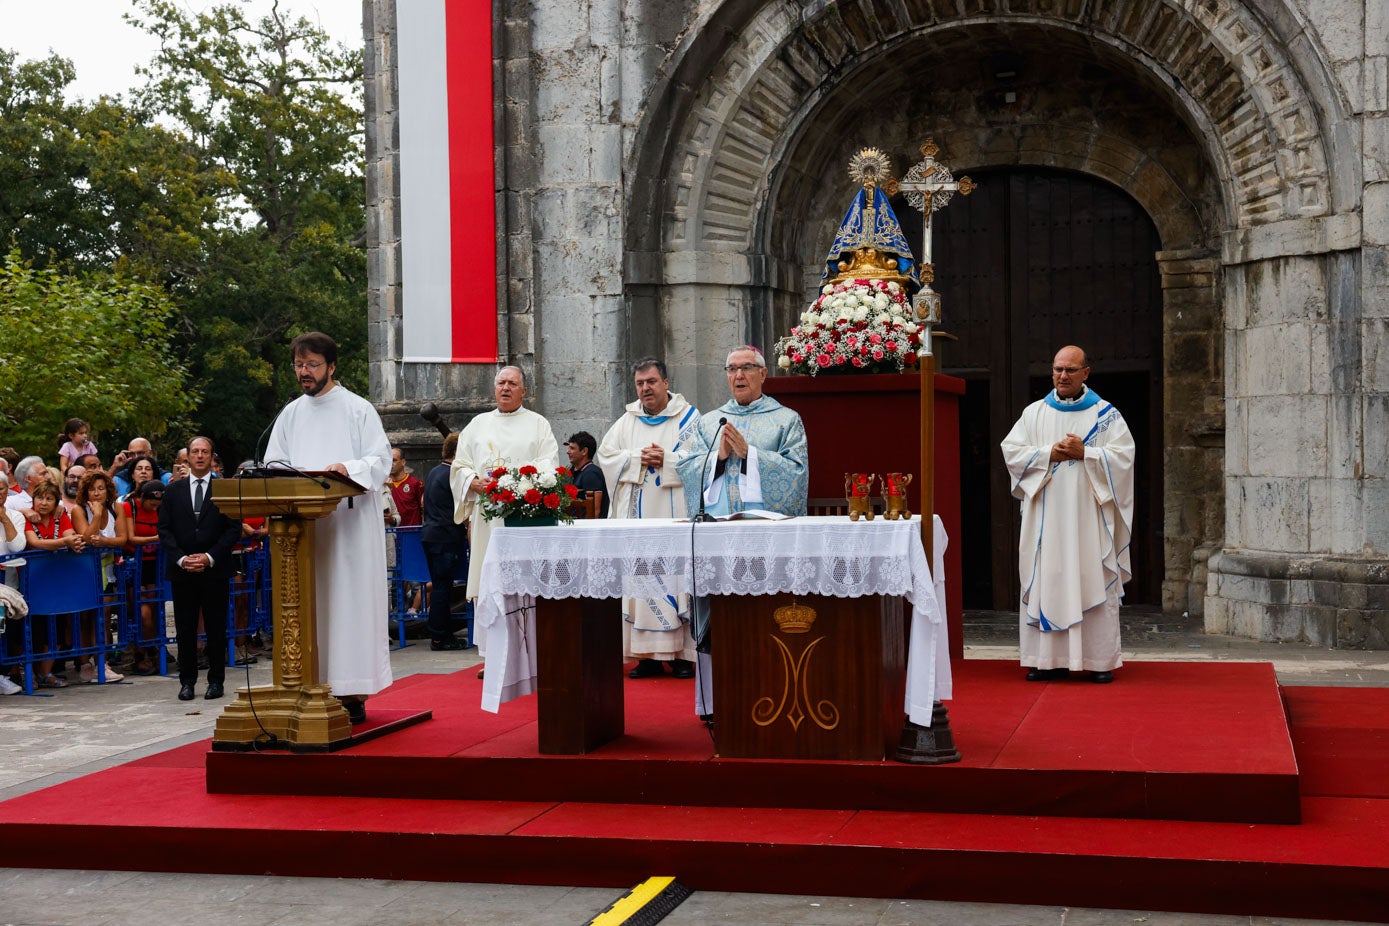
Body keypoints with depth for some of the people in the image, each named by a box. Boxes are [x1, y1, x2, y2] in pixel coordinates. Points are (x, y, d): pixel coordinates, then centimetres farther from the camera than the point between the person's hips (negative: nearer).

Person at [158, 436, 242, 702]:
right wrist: (180, 558, -8)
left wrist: (210, 557, -11)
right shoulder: (174, 490, 10)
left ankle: (216, 681, 11)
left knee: (216, 628, 3)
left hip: (215, 570, -2)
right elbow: (164, 528, 6)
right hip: (182, 571, 2)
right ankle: (187, 681, 14)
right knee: (185, 629, 5)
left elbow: (234, 528, -1)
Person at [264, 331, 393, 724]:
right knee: (309, 603, 2)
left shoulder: (358, 409, 2)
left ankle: (353, 693, -2)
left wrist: (348, 468, -22)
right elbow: (273, 463, 16)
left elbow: (381, 460, -4)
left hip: (350, 520, -4)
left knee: (351, 600, -4)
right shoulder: (291, 414, 16)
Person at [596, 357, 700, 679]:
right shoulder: (627, 421, 15)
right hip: (637, 516, 4)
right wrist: (639, 459, -7)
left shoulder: (688, 417, 4)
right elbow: (605, 455, 7)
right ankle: (649, 655, 2)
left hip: (675, 514, -3)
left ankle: (683, 653, -2)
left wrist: (666, 460, -15)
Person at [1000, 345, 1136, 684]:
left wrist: (1084, 453, -14)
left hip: (1089, 517, -2)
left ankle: (1100, 660, 3)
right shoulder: (1034, 412, 11)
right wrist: (1050, 454, -9)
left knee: (1093, 583, -3)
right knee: (1044, 583, 0)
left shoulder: (1105, 415, 5)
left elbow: (1123, 455, -3)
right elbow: (1011, 450, 4)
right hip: (1045, 518, 2)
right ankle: (1050, 659, 5)